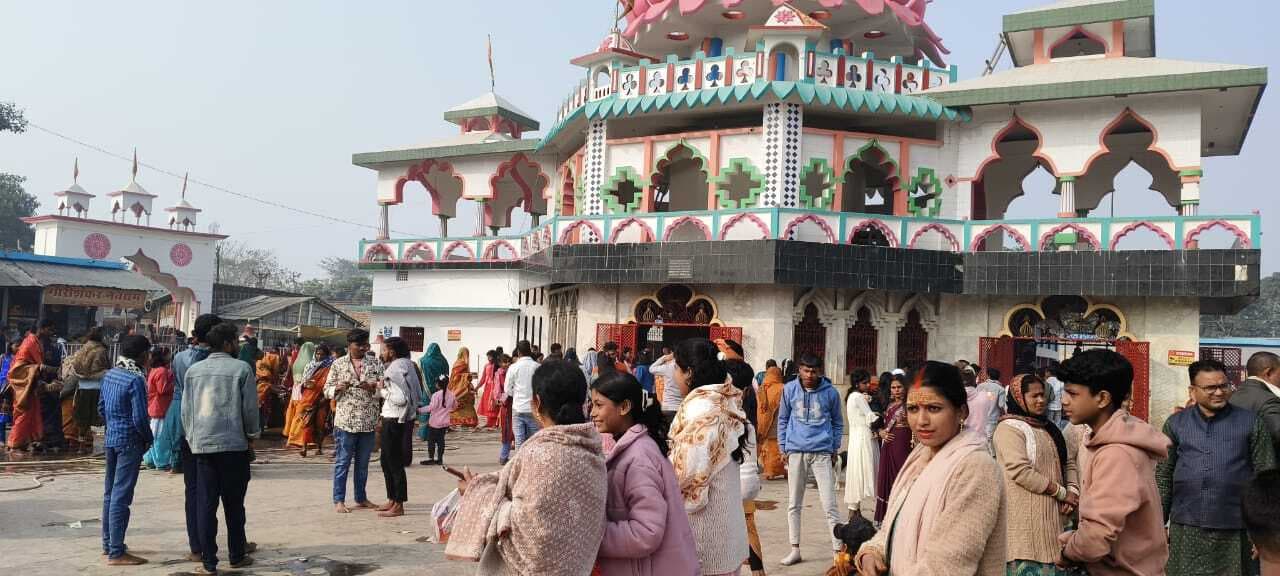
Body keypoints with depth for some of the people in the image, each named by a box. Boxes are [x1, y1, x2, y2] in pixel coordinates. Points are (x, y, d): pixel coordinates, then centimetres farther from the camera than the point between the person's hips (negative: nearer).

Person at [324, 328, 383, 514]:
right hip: (345, 420, -2)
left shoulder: (375, 363, 6)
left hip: (368, 421, 3)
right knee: (342, 462, 1)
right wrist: (338, 388, -17)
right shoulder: (338, 364, 2)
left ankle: (361, 498, 24)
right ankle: (339, 501, 10)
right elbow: (327, 390, 5)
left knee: (363, 463, 13)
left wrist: (373, 387, -16)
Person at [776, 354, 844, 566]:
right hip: (795, 452, 2)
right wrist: (783, 448, 5)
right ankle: (795, 549, 19)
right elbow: (783, 420, 9)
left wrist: (834, 450, 5)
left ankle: (837, 550, 5)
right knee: (793, 505, 9)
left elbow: (837, 423, 8)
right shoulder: (790, 389, 0)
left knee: (829, 505, -2)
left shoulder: (830, 392, -3)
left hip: (822, 453, -2)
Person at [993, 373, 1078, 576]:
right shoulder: (1009, 428, -9)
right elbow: (1020, 470, -19)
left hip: (1053, 516, 8)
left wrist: (1073, 491, -2)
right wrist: (1062, 493, -13)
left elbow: (1067, 463, 19)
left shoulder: (1048, 428, 19)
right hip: (1027, 520, -8)